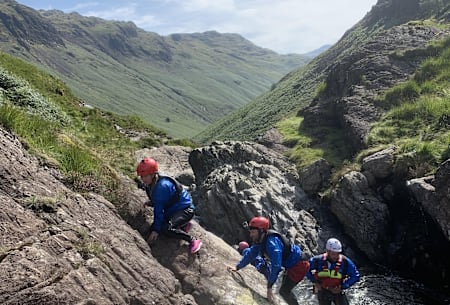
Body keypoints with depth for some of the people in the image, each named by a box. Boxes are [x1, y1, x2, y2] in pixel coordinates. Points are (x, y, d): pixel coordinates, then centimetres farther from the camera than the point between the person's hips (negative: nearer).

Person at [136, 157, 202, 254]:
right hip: (172, 211, 10)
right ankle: (183, 225, 14)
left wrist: (156, 230, -22)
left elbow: (159, 210, -25)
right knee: (153, 229, 1)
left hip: (186, 210, -10)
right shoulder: (150, 185, 1)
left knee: (165, 229, -32)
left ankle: (193, 241, -14)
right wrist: (151, 202, -3)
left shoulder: (161, 186, -28)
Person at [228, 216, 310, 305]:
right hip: (290, 265, 10)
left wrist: (269, 287, -33)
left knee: (284, 291, -12)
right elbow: (250, 255, 11)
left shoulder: (272, 243, -33)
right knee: (285, 290, 19)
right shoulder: (259, 241, -4)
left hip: (298, 265, -10)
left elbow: (276, 266, -36)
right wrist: (237, 267, 12)